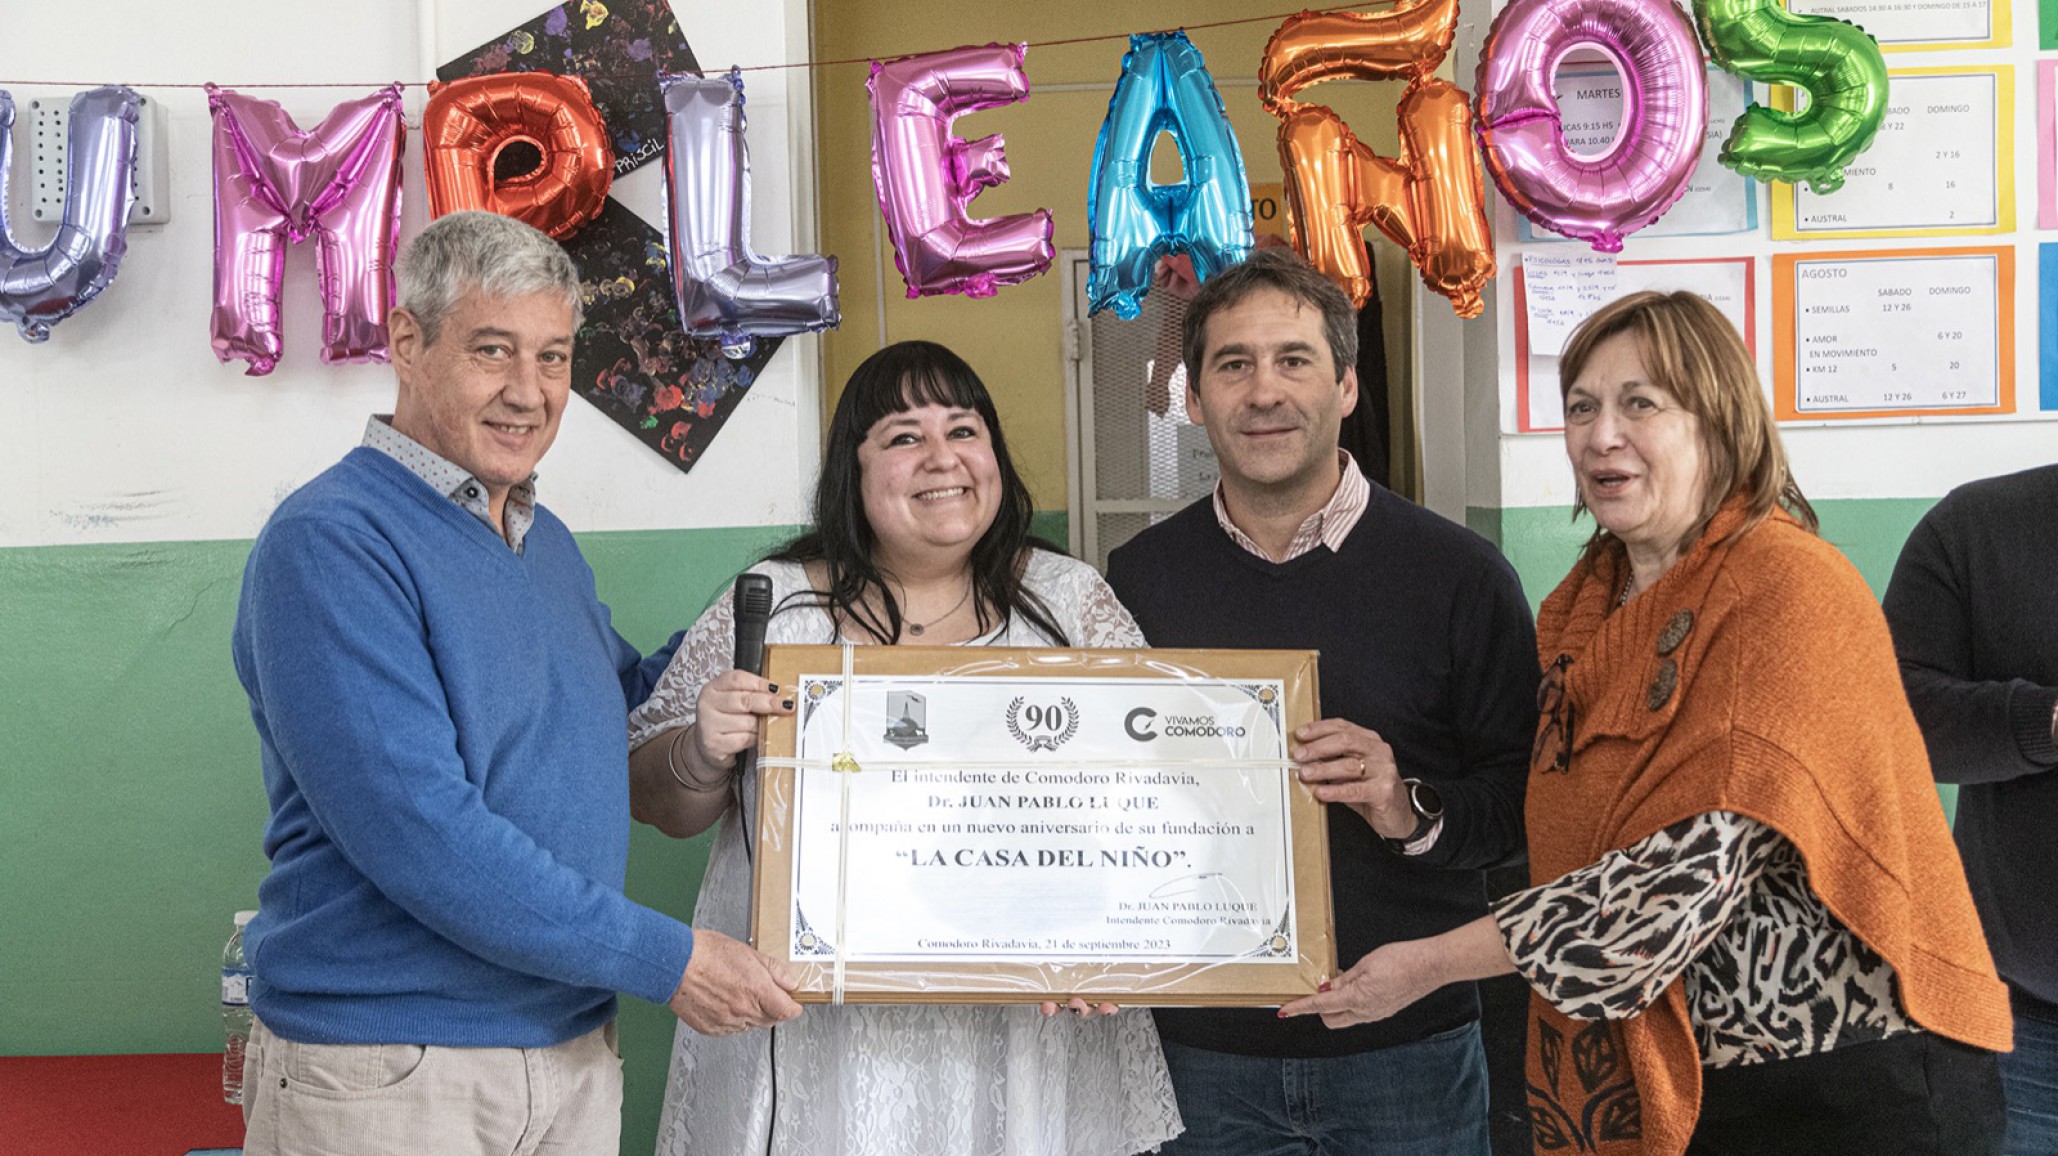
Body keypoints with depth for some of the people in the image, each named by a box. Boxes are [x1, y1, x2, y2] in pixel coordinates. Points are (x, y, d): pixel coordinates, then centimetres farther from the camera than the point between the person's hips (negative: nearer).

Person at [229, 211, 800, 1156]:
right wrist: (667, 961, -19)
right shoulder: (330, 543, -15)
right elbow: (417, 831, -23)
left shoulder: (547, 542, 11)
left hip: (575, 1055, 7)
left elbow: (622, 713, 26)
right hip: (386, 1073, -7)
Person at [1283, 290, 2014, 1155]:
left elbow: (1701, 865, -24)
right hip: (1657, 1080, 7)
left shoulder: (1791, 587, -16)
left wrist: (1431, 963, -20)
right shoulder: (1583, 604, 8)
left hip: (1847, 1080, -7)